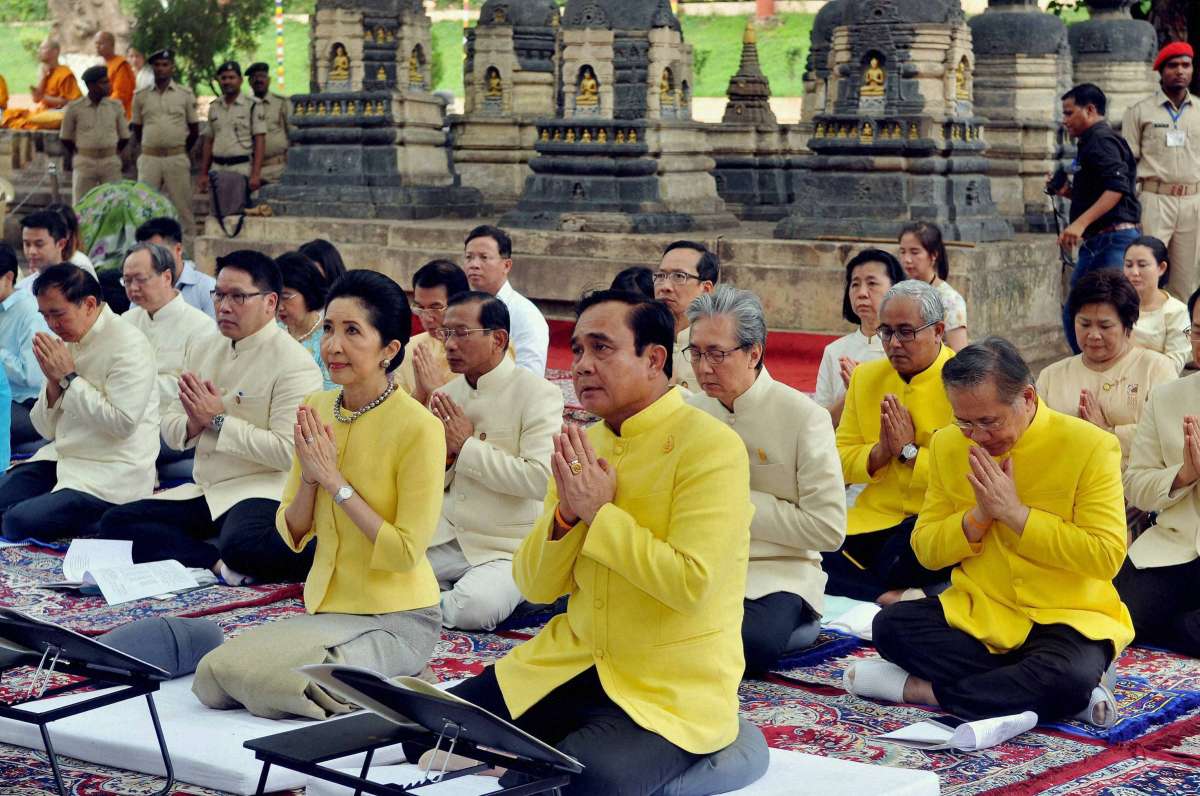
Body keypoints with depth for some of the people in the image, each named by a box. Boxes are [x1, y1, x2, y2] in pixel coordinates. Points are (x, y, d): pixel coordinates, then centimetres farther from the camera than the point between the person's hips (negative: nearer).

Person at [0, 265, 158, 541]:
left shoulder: (128, 345, -13)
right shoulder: (65, 341, 10)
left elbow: (122, 423, -23)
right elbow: (47, 429, 12)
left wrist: (69, 378, -16)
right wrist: (53, 381, -8)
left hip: (111, 474, -8)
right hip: (62, 458, 8)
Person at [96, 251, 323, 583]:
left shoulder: (294, 363, -9)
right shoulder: (202, 351, 14)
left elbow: (287, 451, -19)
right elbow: (169, 427, 15)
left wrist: (218, 420, -13)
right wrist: (195, 424, -9)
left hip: (261, 492, -9)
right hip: (205, 493, 9)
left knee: (241, 545, -41)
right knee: (115, 523, -10)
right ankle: (218, 563, -21)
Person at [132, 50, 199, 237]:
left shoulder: (185, 95, 4)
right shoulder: (141, 96, 8)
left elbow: (194, 129, 10)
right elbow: (136, 128, 15)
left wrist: (182, 152, 10)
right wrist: (146, 148, 12)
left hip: (177, 158, -1)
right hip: (149, 158, 2)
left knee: (181, 203, -1)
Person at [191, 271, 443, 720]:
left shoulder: (418, 428, -16)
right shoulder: (316, 411, 4)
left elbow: (406, 552, -18)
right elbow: (292, 536, 8)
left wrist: (336, 481, -18)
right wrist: (309, 477, -12)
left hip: (397, 621, -7)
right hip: (325, 609, 7)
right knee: (213, 677, -12)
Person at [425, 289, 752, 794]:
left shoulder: (711, 447, -13)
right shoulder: (585, 446, 9)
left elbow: (690, 583, -23)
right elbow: (534, 587, 8)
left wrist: (599, 511, -17)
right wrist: (566, 512, -10)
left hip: (674, 691, -6)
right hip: (573, 661, 6)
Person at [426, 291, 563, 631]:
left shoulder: (538, 393, -10)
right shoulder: (447, 394, 9)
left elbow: (540, 479, -24)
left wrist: (466, 446, -16)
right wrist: (442, 454, -9)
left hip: (507, 550, -6)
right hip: (447, 539, 6)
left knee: (475, 606, -33)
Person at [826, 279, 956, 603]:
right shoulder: (866, 377, 13)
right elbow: (841, 460, 11)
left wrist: (910, 451, -10)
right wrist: (880, 452, -8)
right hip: (873, 518, 6)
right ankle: (892, 595, -23)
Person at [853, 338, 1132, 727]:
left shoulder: (1090, 446, -11)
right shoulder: (948, 445, 3)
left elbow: (1107, 556, -18)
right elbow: (925, 550, 5)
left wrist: (1014, 512, -19)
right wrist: (979, 515, -14)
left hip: (1065, 618, -4)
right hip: (978, 613, 4)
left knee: (1070, 678, -37)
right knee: (890, 625, -23)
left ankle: (919, 689, -20)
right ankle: (1033, 688, -22)